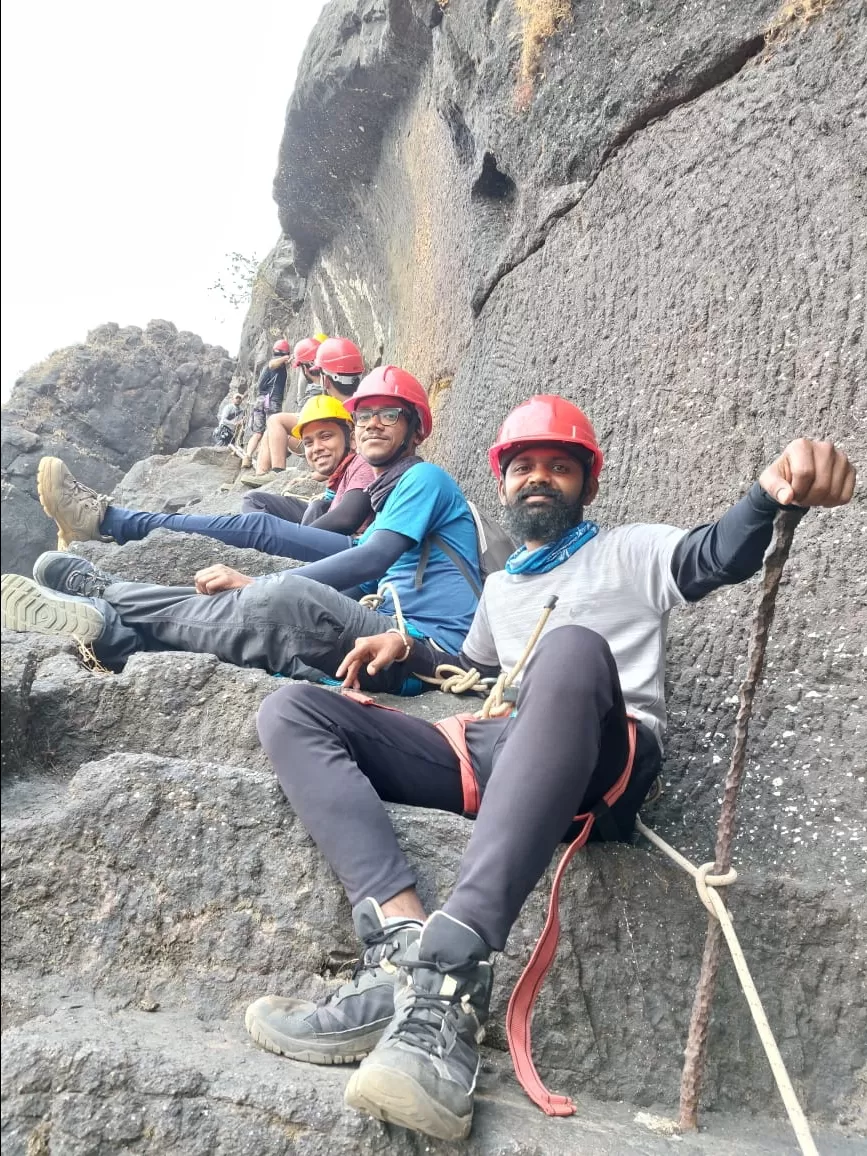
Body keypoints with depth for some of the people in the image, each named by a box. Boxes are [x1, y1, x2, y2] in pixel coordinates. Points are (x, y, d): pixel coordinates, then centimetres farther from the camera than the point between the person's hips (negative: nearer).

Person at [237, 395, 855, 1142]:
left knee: (572, 648, -40)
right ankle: (404, 945, -34)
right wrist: (408, 649, 22)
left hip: (598, 763, -5)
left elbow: (720, 555, -3)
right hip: (489, 755, 6)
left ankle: (448, 981, -51)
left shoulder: (627, 553, 17)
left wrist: (774, 493, -28)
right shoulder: (501, 587, 34)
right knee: (291, 711, -10)